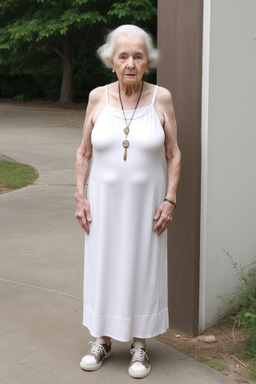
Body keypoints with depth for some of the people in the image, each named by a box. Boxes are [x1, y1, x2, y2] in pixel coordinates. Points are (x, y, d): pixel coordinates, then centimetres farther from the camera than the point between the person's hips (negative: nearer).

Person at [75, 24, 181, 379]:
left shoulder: (161, 98, -7)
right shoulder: (98, 98, -3)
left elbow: (173, 155, -2)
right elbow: (84, 153, 4)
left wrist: (170, 200, -9)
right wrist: (80, 198, -3)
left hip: (146, 203, -1)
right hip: (104, 202, 1)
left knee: (143, 270, 6)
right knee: (102, 267, 9)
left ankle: (140, 344, 22)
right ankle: (103, 340, 27)